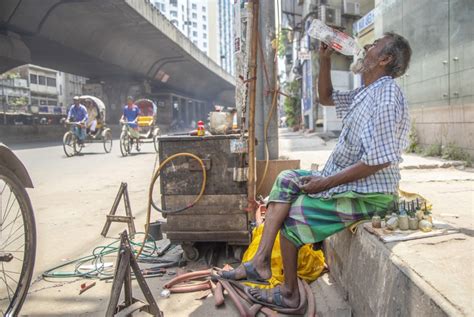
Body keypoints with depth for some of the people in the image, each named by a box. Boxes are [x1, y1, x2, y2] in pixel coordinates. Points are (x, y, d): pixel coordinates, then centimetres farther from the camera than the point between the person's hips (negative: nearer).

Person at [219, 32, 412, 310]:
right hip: (347, 180, 10)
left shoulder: (387, 95, -21)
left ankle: (289, 293, 11)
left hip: (368, 193, -10)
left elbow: (379, 160, -28)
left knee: (291, 212, -7)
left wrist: (326, 182, -22)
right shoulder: (366, 93, 11)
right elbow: (326, 97, 24)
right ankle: (261, 261, -2)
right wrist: (325, 60, 9)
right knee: (286, 180, 2)